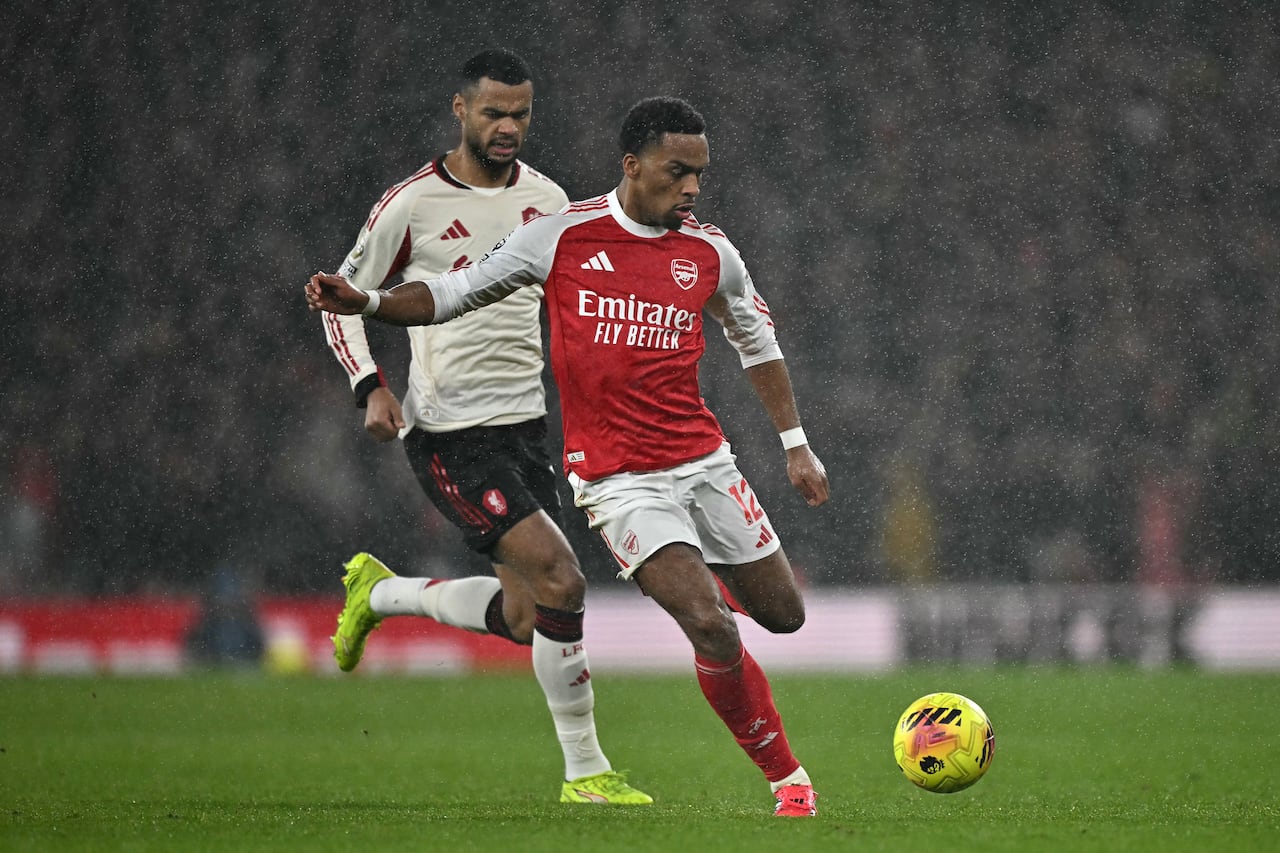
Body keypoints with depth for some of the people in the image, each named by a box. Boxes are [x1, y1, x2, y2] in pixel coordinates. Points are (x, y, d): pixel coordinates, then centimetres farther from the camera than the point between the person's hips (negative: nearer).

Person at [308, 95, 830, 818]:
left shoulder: (711, 254, 2)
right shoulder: (563, 237, -7)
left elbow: (757, 342, 18)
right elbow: (455, 293, 1)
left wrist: (796, 444, 16)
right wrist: (365, 303, -14)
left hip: (705, 460, 4)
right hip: (619, 479, -4)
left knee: (783, 615, 10)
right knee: (711, 628, -20)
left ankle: (714, 570, 46)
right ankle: (789, 779, -3)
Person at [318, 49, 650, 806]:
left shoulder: (546, 200, 8)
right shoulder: (412, 204, -7)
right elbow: (346, 300, 1)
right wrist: (372, 387, -12)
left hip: (525, 424, 7)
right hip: (449, 432, -7)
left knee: (526, 617, 7)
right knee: (560, 581, -19)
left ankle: (380, 593, 32)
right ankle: (585, 771, -8)